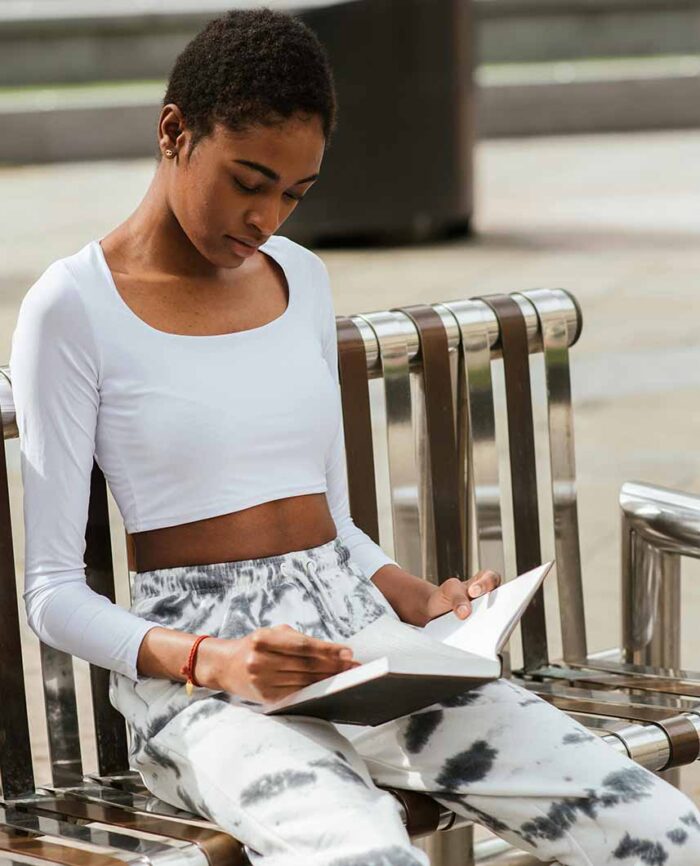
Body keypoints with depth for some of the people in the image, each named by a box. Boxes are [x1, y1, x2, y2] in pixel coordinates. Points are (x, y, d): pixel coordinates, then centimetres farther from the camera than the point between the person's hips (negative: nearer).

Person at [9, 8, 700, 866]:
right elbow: (52, 593, -5)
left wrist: (426, 602, 1)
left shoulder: (302, 280, 15)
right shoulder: (74, 308, -4)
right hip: (192, 672, -6)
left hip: (355, 632, 6)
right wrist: (211, 663, -22)